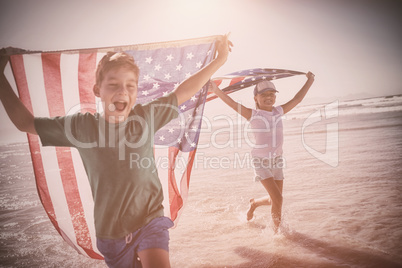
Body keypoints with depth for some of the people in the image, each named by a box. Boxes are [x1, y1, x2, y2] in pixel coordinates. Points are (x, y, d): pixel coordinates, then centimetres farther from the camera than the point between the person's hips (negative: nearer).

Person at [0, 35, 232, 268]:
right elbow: (25, 122, 4)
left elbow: (183, 92, 0)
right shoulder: (82, 126, -9)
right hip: (110, 229, 2)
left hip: (150, 220, -1)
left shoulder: (146, 117, -9)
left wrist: (220, 60, 2)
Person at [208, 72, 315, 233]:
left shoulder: (279, 112, 4)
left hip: (277, 160, 5)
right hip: (260, 162, -5)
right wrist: (216, 90, -29)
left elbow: (297, 99, 13)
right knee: (278, 199, -11)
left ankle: (254, 203, 42)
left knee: (274, 200, 11)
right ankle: (278, 229, 11)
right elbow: (232, 103, -18)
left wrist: (309, 81, 17)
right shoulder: (252, 115, -9)